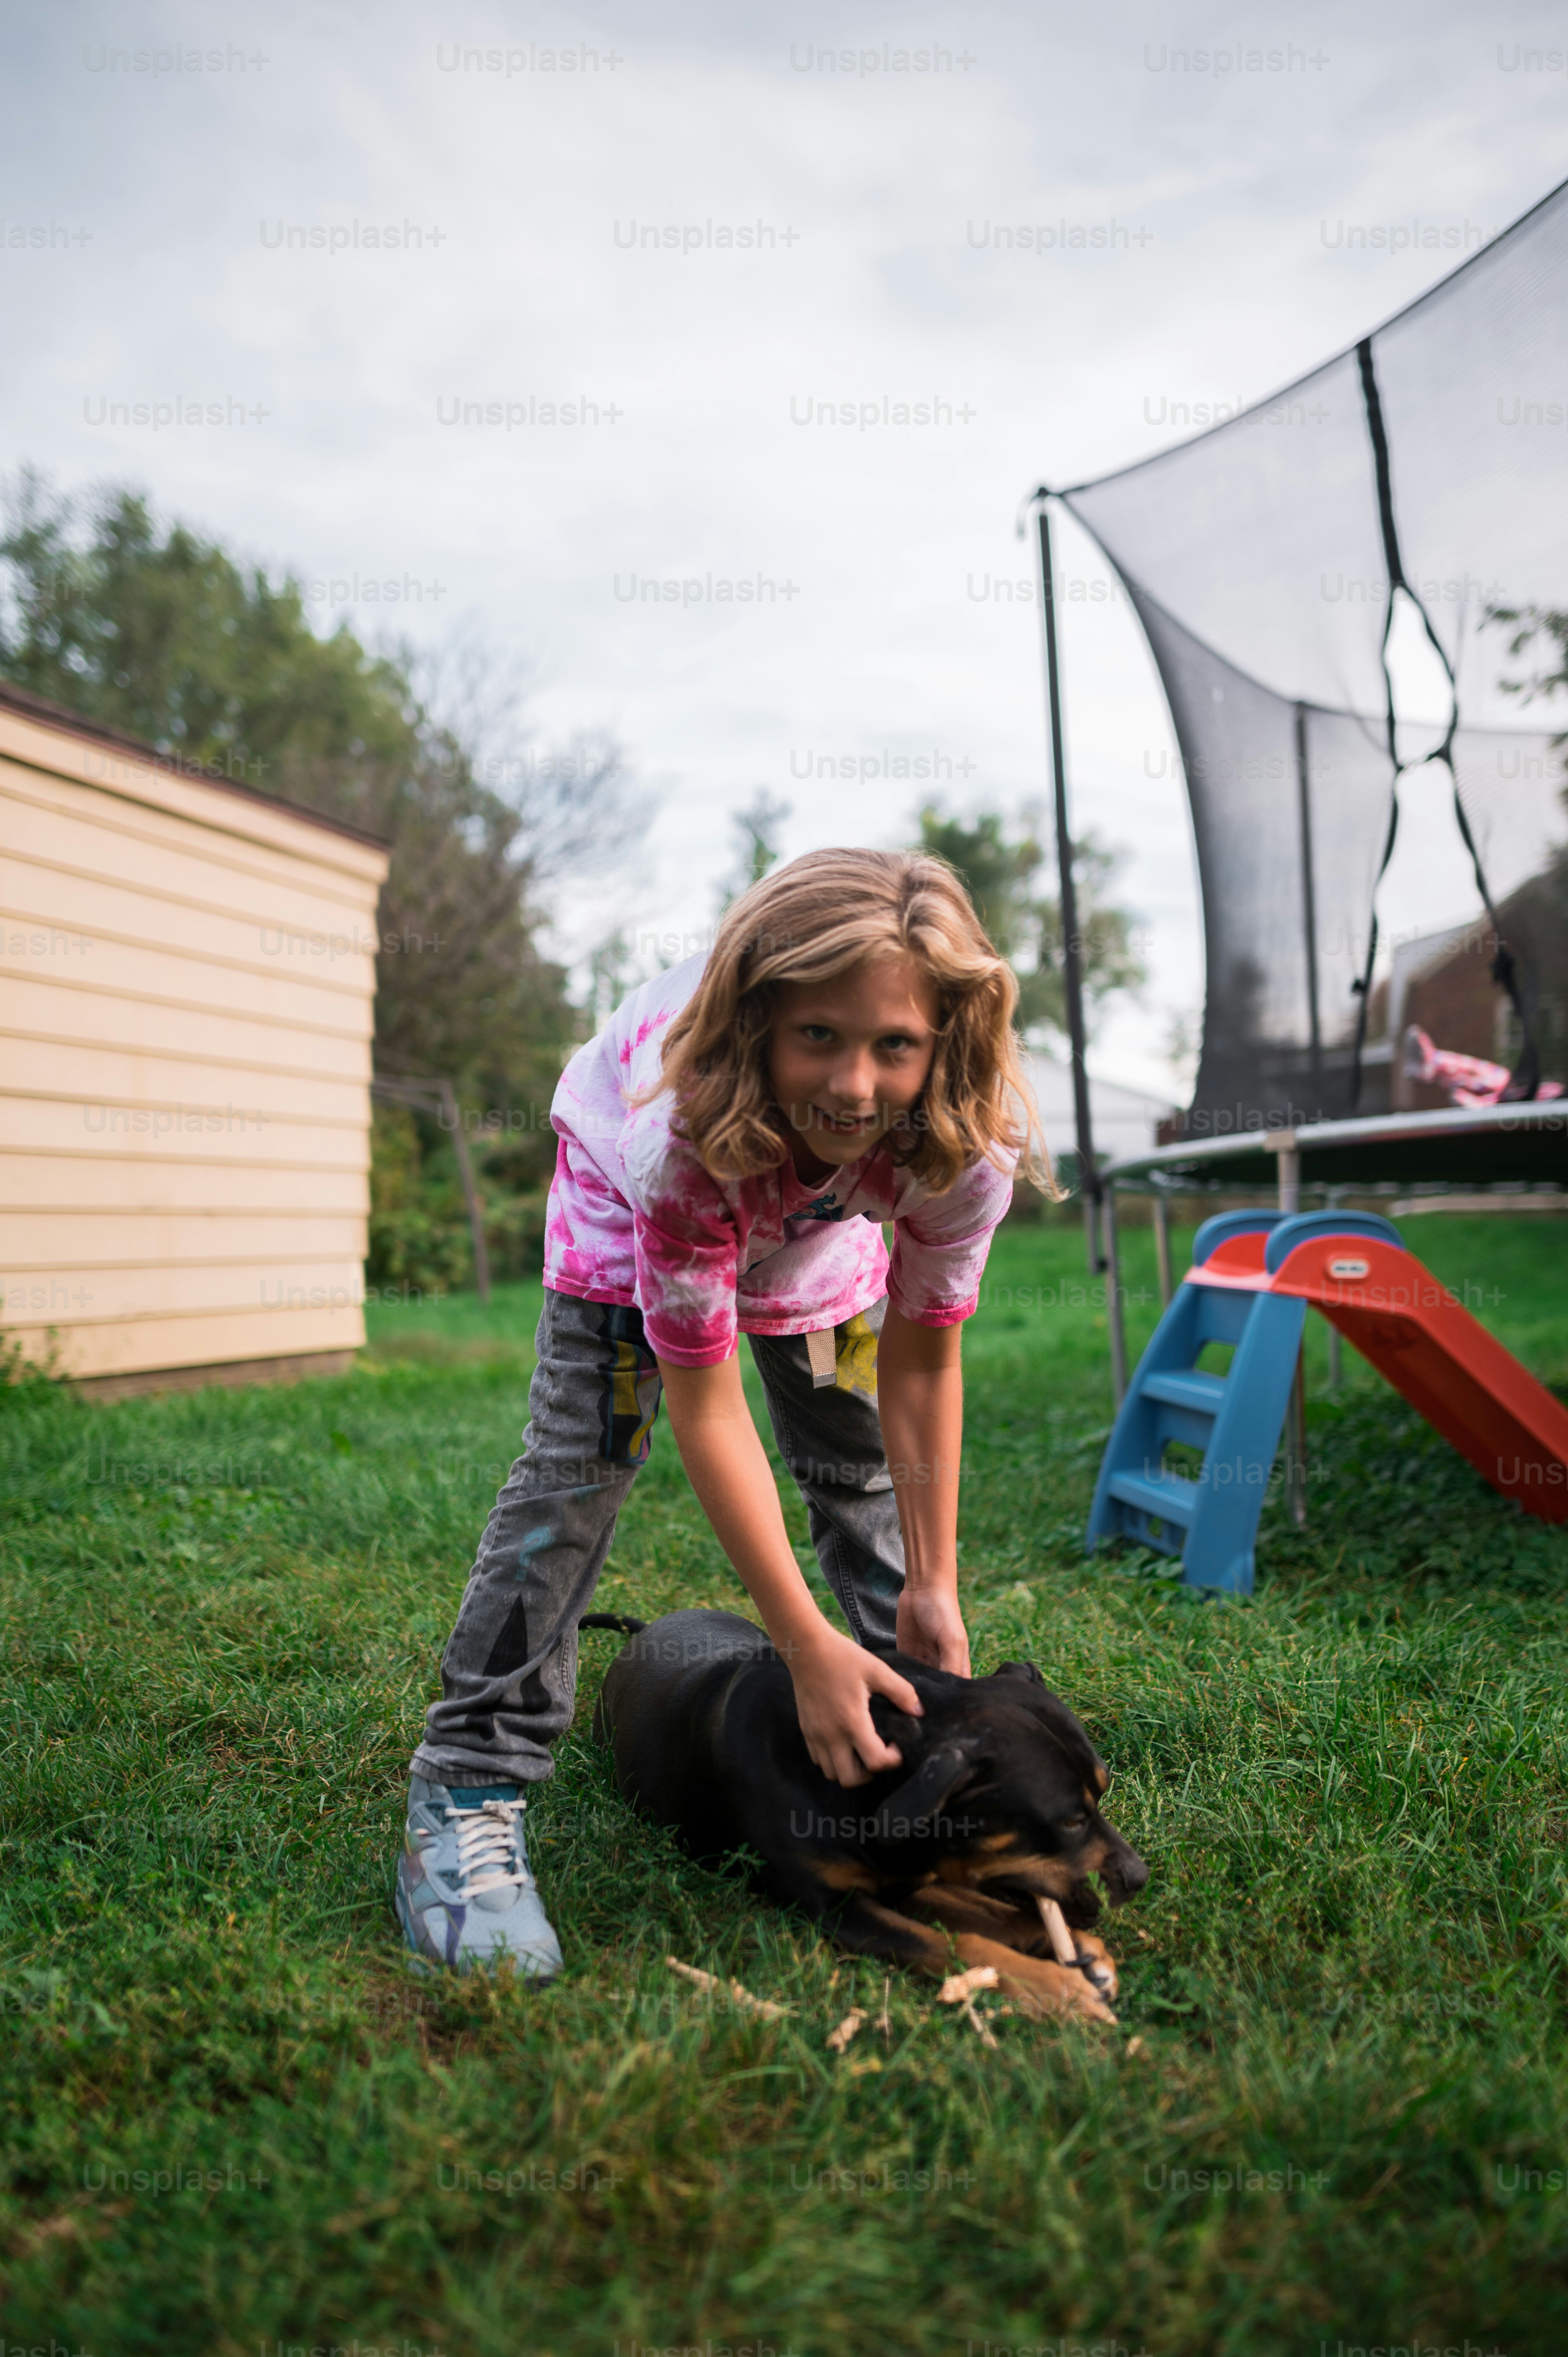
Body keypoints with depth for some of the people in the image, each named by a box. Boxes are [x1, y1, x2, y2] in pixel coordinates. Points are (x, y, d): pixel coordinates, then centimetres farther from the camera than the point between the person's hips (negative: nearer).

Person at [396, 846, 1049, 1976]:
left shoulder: (968, 1140, -35)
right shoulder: (685, 1130, -45)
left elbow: (921, 1364, -20)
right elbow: (707, 1411, -37)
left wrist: (935, 1589, -18)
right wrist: (810, 1649, -34)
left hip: (818, 1223, 4)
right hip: (630, 1196, -3)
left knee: (866, 1468, 5)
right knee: (577, 1469, -16)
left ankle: (911, 1726, 25)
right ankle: (468, 1797, -9)